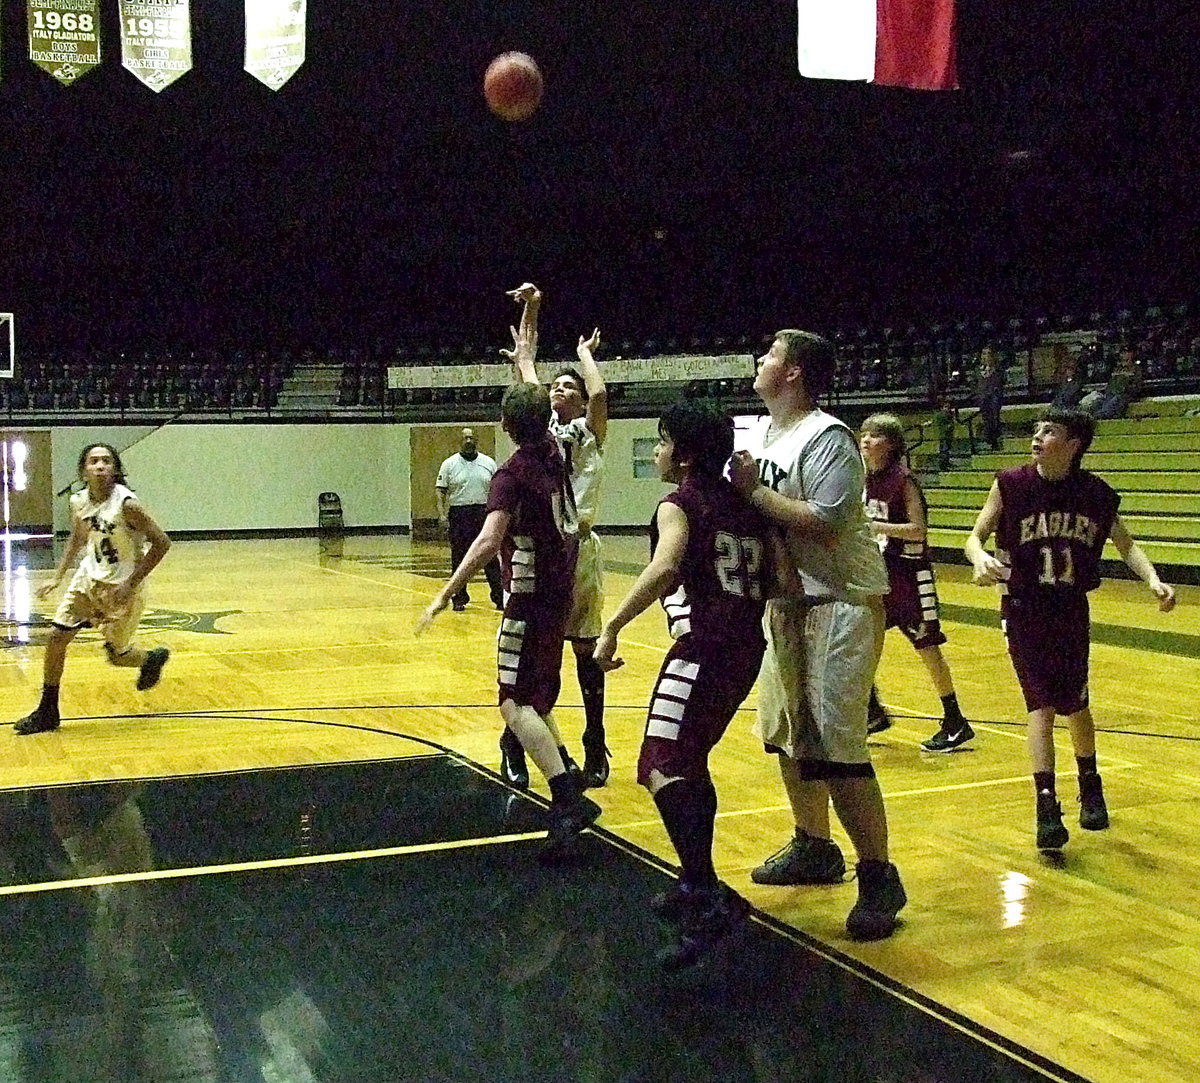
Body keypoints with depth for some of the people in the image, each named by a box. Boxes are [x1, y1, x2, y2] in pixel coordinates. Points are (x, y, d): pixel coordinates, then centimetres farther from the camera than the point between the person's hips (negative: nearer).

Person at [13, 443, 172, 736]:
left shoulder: (126, 504, -25)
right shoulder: (78, 502, -6)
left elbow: (161, 543, -21)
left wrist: (130, 585, -22)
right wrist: (57, 577, 7)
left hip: (122, 586, -5)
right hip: (90, 577, 5)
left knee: (116, 655, 5)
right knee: (56, 637, -1)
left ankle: (153, 658, 40)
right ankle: (47, 711, 14)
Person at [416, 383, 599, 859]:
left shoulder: (511, 474, -15)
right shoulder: (554, 454, 5)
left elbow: (488, 541, -29)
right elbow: (536, 400, 26)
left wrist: (446, 594, -31)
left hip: (529, 599, -8)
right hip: (559, 592, 9)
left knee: (515, 704, -14)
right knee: (537, 700, 22)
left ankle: (569, 799, -27)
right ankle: (566, 781, 23)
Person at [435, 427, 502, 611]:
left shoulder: (488, 463, 8)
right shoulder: (449, 464, 2)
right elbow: (441, 491, 0)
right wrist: (442, 514, -12)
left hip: (484, 513, 1)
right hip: (459, 514, -1)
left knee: (491, 557, 1)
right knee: (459, 559, 4)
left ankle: (499, 597, 5)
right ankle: (459, 599, 13)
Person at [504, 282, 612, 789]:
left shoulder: (590, 434, 0)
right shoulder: (542, 426, 11)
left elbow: (599, 393, -19)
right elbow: (527, 366, 8)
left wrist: (585, 353, -2)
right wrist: (530, 310, 3)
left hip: (578, 548, -4)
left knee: (586, 649, 3)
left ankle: (595, 751, 10)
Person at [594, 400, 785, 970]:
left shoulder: (679, 504, -5)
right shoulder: (746, 504, 17)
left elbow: (665, 567, -24)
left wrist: (611, 628, -24)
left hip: (703, 648, -9)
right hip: (746, 649, 9)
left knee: (664, 768, -18)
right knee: (692, 762, 22)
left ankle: (709, 899, -31)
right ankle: (696, 885, 30)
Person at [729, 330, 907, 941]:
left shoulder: (826, 439, -18)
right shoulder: (759, 434, 10)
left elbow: (825, 522, -30)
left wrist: (754, 491, -22)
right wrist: (732, 488, -4)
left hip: (841, 600, -10)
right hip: (789, 599, 10)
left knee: (835, 747, -12)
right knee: (786, 733, 17)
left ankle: (880, 879, -2)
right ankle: (814, 849, 33)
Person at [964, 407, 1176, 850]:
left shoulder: (1097, 494, -6)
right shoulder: (1010, 485, -11)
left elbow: (1125, 545, 5)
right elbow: (975, 536, -7)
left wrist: (1152, 579, -11)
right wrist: (980, 558, -30)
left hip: (1072, 611, 2)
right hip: (1024, 610, -2)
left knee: (1075, 705, 16)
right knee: (1041, 704, -12)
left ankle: (1089, 787, 40)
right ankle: (1047, 807, -11)